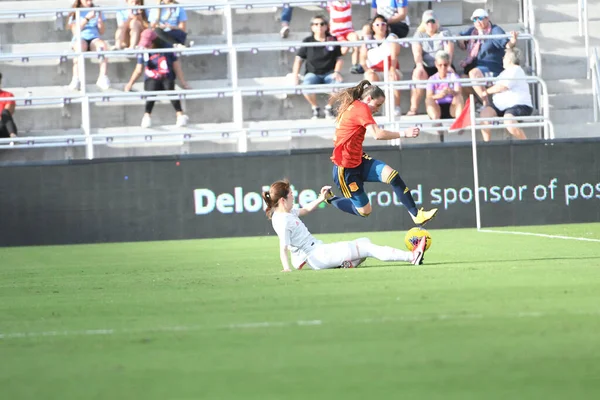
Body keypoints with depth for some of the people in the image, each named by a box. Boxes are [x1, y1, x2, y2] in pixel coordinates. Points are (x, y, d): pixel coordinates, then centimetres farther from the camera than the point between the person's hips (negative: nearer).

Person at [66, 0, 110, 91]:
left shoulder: (96, 11, 18)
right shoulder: (75, 12, 13)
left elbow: (102, 31, 11)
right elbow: (75, 31, -3)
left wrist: (100, 18, -5)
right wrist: (87, 18, -10)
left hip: (94, 38, 2)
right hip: (80, 39, -2)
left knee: (103, 46, -34)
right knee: (80, 47, -40)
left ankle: (102, 78, -40)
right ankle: (76, 79, -47)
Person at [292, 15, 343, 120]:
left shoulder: (333, 40, 7)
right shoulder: (307, 41, 6)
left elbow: (339, 59, 8)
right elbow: (299, 59, 9)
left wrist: (336, 72, -10)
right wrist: (295, 75, -5)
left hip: (329, 73, 1)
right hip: (313, 73, -1)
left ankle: (329, 107, -4)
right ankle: (315, 108, -2)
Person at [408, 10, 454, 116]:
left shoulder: (444, 33, 7)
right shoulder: (419, 35, 10)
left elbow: (449, 51, -7)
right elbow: (417, 52, -6)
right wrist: (419, 65, -27)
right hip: (425, 67, 0)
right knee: (418, 74, -32)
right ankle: (413, 108, -34)